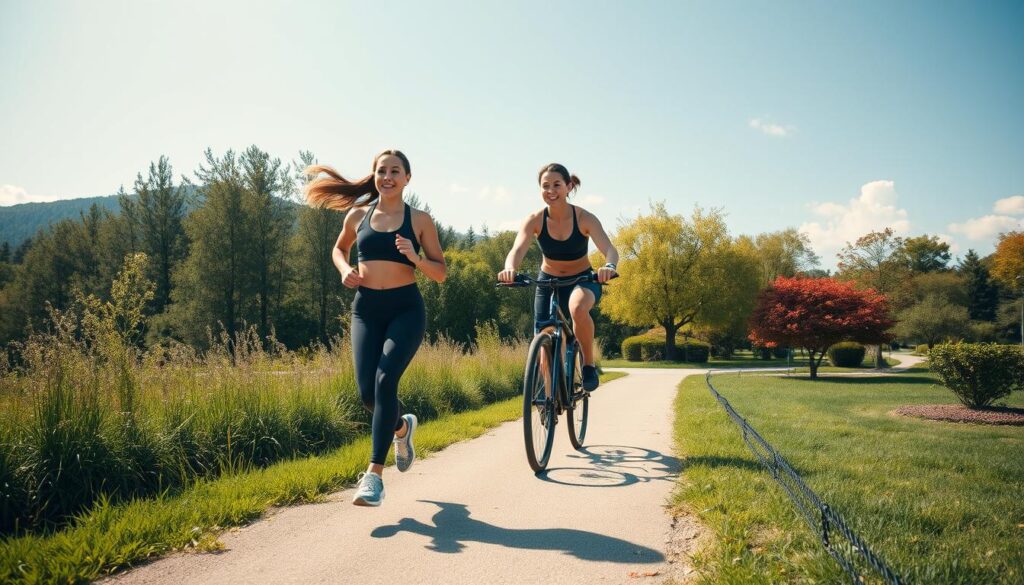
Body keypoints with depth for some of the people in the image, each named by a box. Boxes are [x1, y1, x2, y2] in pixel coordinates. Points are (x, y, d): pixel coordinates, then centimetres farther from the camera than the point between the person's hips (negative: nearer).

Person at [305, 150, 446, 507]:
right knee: (366, 391, -4)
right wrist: (345, 270, 5)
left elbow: (441, 274, 3)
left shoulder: (420, 220, 2)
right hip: (366, 308, 3)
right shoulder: (357, 215, 8)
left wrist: (414, 257, -16)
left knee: (386, 379, -21)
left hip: (405, 309, -3)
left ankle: (374, 474, -16)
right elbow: (339, 248, 27)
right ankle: (401, 427, 31)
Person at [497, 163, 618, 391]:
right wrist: (510, 268, -55)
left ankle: (589, 364, -14)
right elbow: (517, 250, -31)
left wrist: (609, 266, -57)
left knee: (578, 308, -37)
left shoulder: (584, 218, -20)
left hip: (582, 280, -2)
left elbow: (609, 249, -33)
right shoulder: (535, 220, -17)